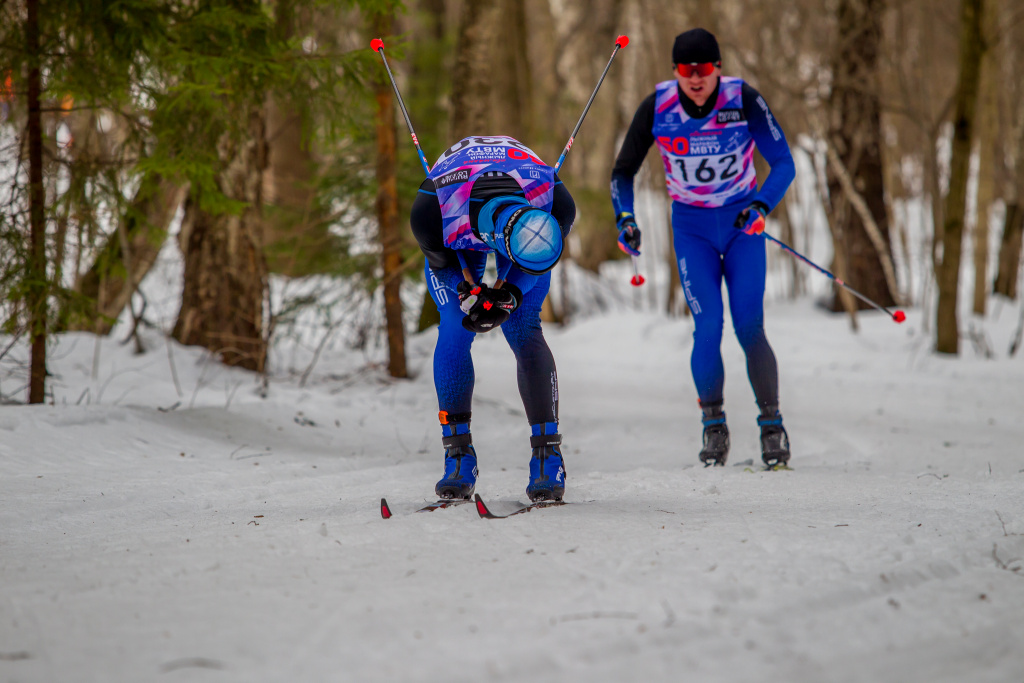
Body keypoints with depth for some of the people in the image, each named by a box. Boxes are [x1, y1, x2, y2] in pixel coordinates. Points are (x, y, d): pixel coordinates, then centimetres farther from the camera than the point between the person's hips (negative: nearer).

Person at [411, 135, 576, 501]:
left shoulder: (557, 204, -40)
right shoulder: (432, 210, -44)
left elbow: (540, 259, -18)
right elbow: (440, 258, -20)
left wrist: (511, 293, -31)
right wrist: (468, 291, -31)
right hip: (453, 240, 0)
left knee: (523, 330, -14)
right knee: (454, 330, -14)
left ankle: (548, 454, -11)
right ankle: (459, 455, -4)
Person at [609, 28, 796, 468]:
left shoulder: (744, 100, -18)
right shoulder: (658, 107, -14)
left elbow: (783, 164, -14)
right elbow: (623, 171, -1)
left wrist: (761, 206, -31)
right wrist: (624, 219, -16)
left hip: (741, 222, -1)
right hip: (691, 226, 1)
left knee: (749, 328, -10)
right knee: (708, 327, -13)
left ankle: (771, 425, 5)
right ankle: (713, 426, 5)